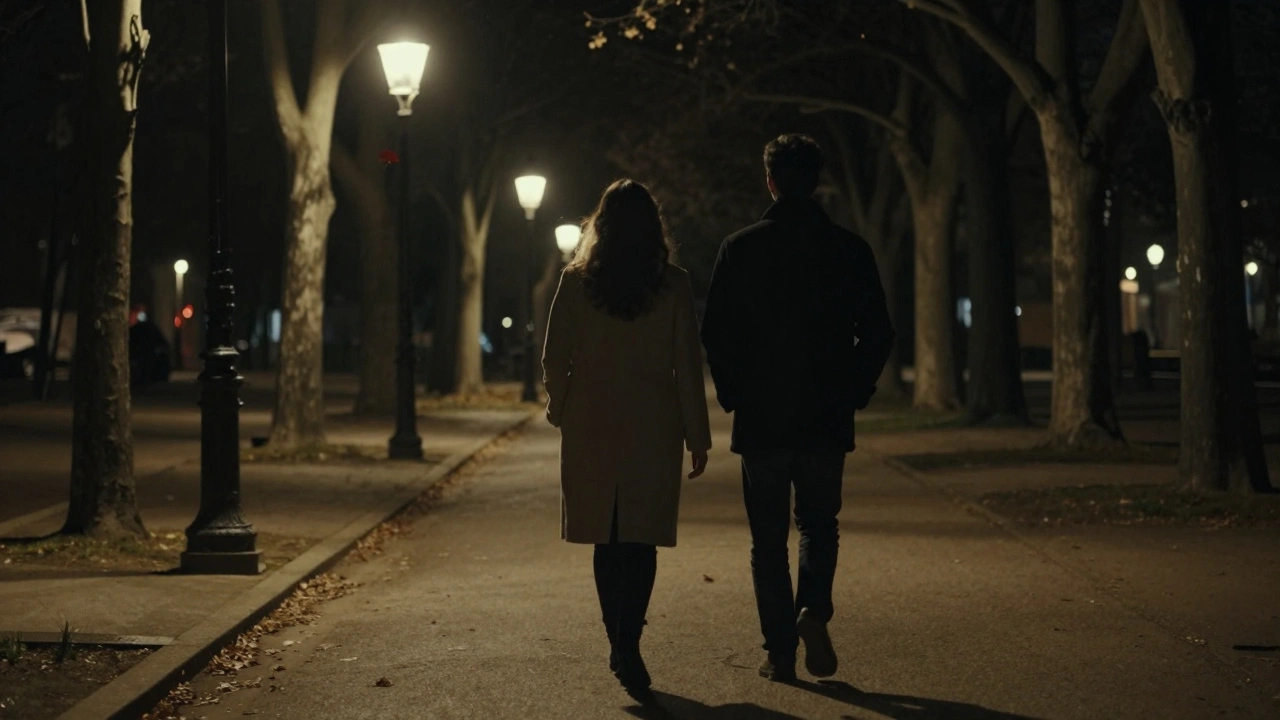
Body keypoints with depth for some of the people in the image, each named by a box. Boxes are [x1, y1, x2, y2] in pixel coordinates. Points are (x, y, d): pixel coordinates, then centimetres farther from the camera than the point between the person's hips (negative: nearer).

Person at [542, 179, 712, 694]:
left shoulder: (576, 282, -2)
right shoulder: (673, 285, -3)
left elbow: (555, 359, 0)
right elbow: (687, 365, -4)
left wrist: (560, 411, 17)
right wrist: (697, 436, 2)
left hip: (592, 429, 1)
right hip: (654, 430, -1)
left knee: (607, 540, 11)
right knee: (642, 539, 3)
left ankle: (619, 644, 14)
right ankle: (628, 642, -13)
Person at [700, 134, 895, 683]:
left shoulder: (740, 249, -3)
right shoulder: (849, 250, -1)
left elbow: (714, 332, -4)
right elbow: (878, 333, -2)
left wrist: (733, 395, 7)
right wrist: (854, 391, 9)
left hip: (760, 416, -1)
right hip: (827, 417, 1)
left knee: (769, 538, 8)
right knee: (819, 524, 17)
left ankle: (780, 651, 6)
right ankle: (813, 610, -7)